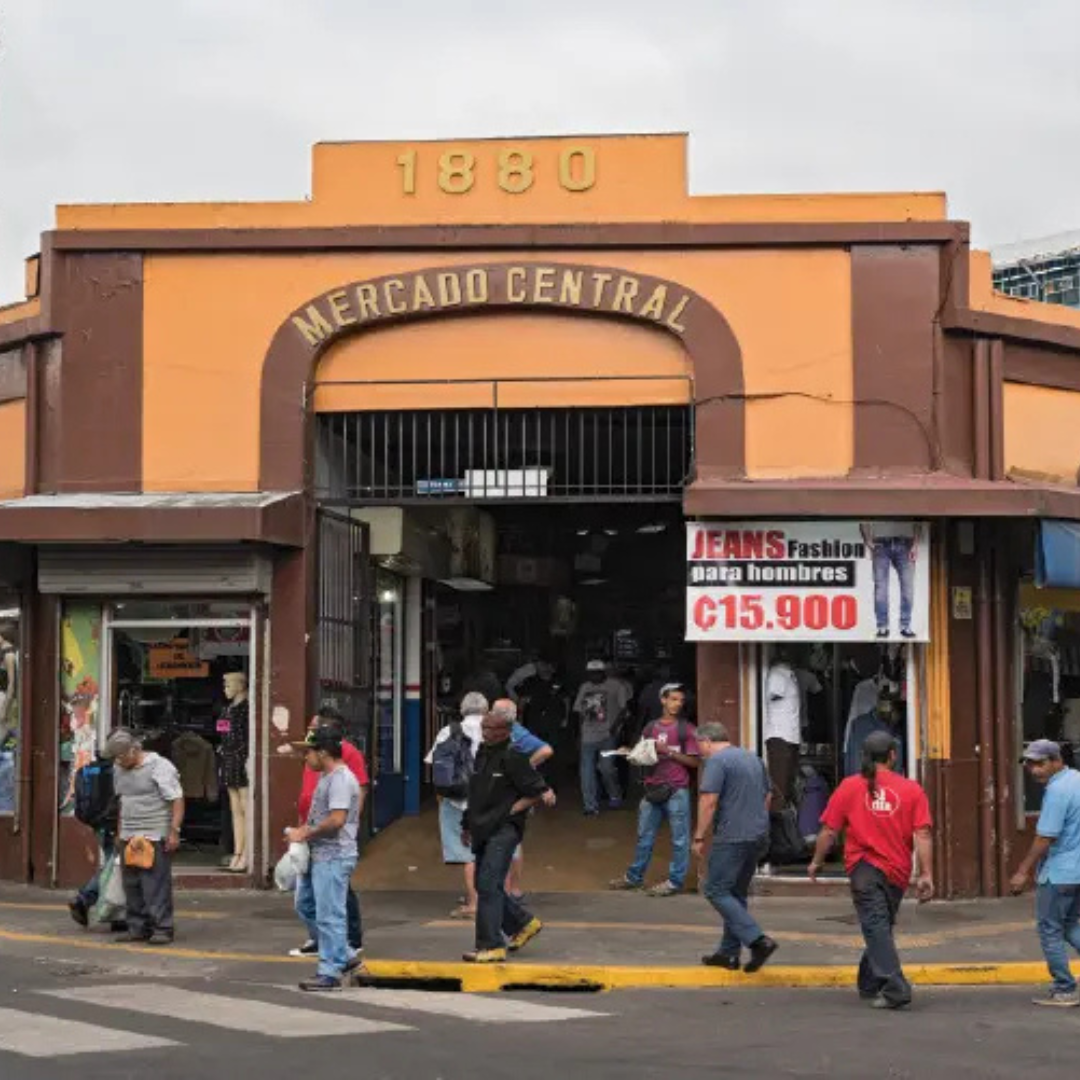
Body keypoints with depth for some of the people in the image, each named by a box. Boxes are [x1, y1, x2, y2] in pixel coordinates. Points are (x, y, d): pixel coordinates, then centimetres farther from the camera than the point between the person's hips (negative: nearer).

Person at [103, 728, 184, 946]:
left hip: (155, 837, -7)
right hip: (129, 838, 7)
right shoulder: (119, 770, 14)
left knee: (156, 884, -9)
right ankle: (138, 928, 14)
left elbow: (177, 800, -11)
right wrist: (121, 832, 21)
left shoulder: (159, 767, -9)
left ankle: (163, 928, -5)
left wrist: (174, 831, -17)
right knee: (132, 885, 7)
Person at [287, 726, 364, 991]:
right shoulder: (326, 777, 16)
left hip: (334, 857, -11)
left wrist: (305, 834, -16)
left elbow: (336, 819, -26)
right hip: (319, 856, 11)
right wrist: (302, 831, 10)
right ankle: (345, 957, 22)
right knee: (305, 905, 17)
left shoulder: (341, 779, -17)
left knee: (329, 915, -5)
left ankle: (330, 972, 1)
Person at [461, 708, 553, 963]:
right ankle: (524, 923, 31)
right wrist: (468, 825, 23)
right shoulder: (482, 756, 14)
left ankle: (492, 946, -11)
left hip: (504, 830, -9)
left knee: (489, 885, -13)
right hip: (484, 831, 9)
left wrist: (516, 807, -15)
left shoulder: (512, 758, -10)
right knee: (484, 885, 13)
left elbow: (537, 789, -10)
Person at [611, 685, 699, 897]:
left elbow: (694, 761, -6)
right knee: (645, 835, 13)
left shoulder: (687, 729, -1)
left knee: (679, 838, -1)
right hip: (652, 788, 5)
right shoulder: (651, 728, 12)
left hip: (676, 790, -5)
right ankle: (634, 877, 23)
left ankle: (675, 881, 6)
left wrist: (669, 752, -14)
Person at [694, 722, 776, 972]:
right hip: (758, 834, 9)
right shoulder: (753, 758, 17)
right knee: (737, 893, 15)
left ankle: (758, 940, -16)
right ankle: (729, 952, 17)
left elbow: (709, 802, -16)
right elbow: (767, 796, 24)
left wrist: (699, 837, -11)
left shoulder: (717, 761, -10)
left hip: (732, 837, -9)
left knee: (717, 891, -5)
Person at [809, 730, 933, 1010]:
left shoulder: (849, 787, -1)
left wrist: (817, 861, 16)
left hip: (864, 866, -3)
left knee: (876, 926, -8)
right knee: (881, 926, 18)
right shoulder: (912, 790, 2)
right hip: (897, 871, 3)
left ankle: (895, 988, -22)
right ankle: (869, 984, 31)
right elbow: (922, 835, -6)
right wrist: (926, 875, -5)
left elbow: (829, 830, 1)